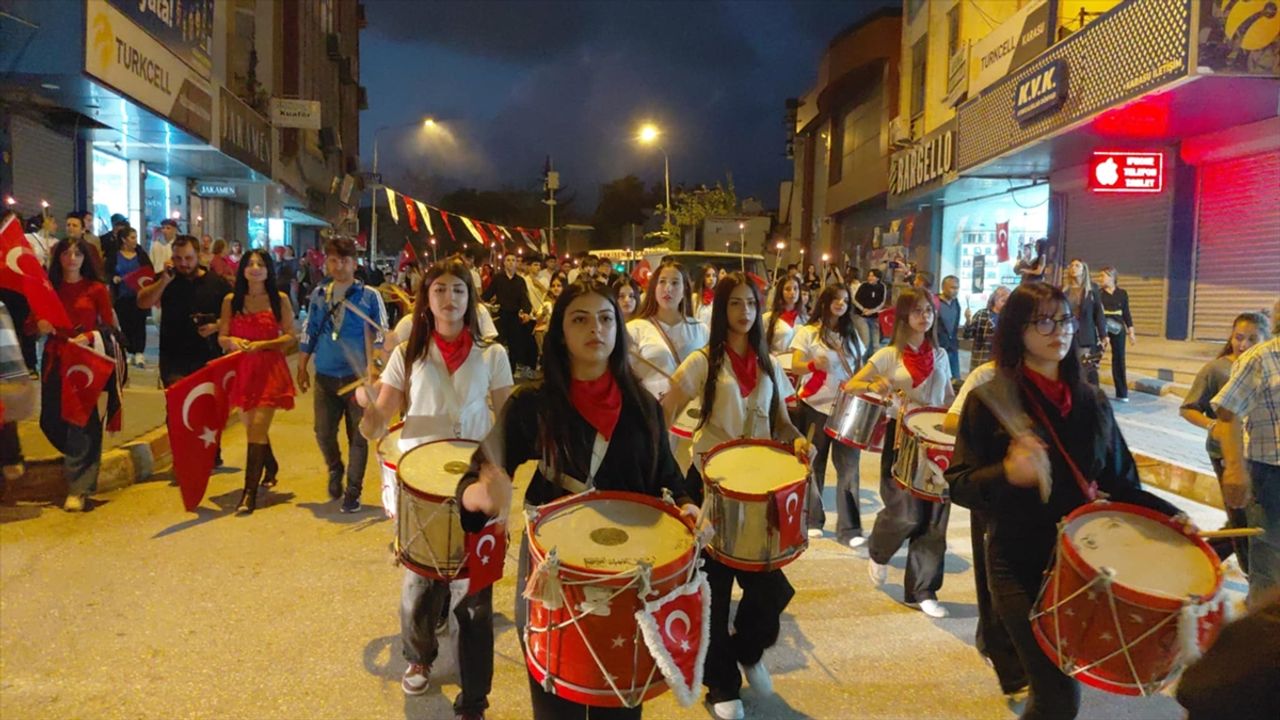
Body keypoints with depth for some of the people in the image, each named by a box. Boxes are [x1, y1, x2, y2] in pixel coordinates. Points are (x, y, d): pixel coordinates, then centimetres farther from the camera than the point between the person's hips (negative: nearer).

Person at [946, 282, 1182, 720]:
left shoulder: (1092, 401, 5)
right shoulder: (990, 400, -9)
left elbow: (1120, 482, 10)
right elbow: (959, 485, -12)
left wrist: (1166, 514, -7)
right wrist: (1007, 474, -30)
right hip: (1020, 563, -5)